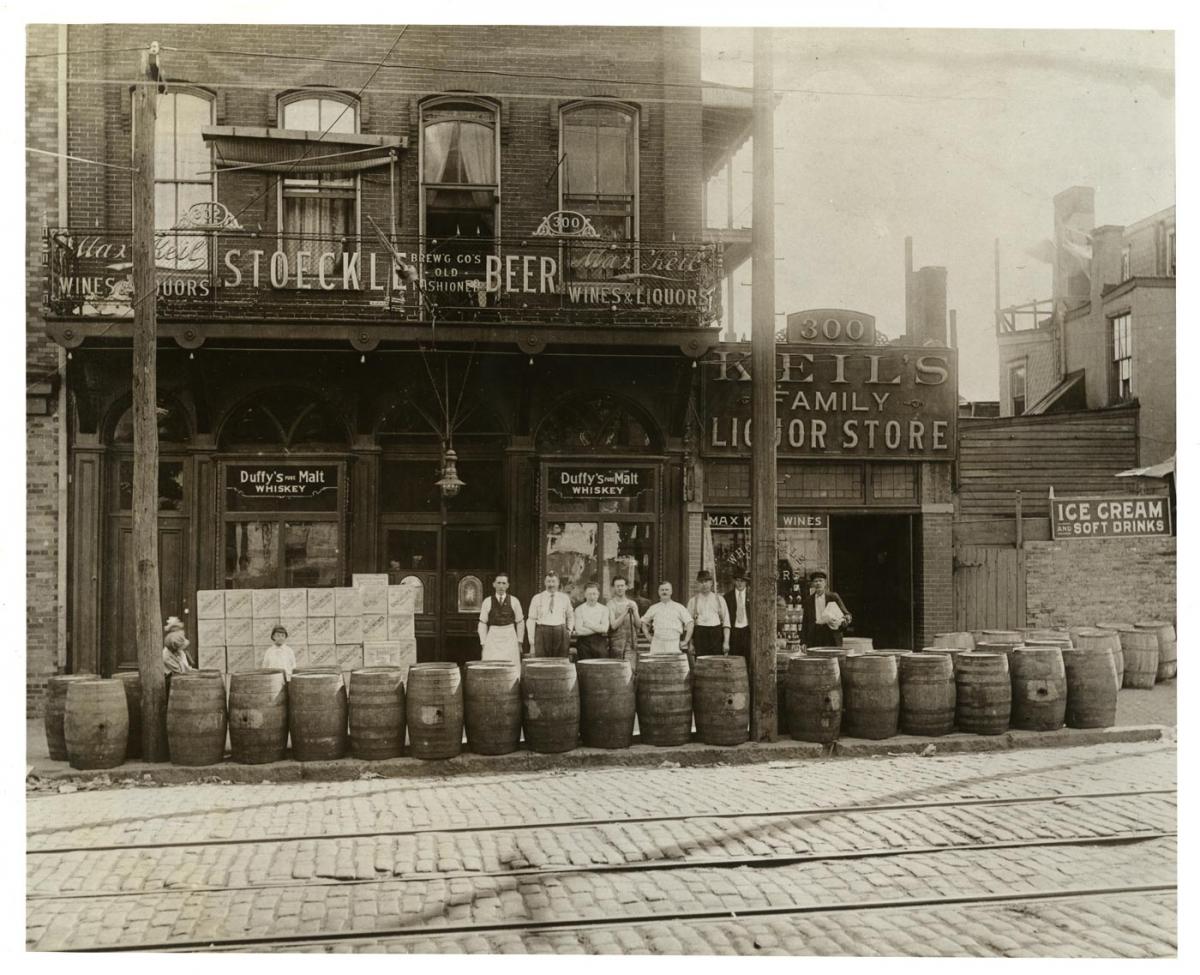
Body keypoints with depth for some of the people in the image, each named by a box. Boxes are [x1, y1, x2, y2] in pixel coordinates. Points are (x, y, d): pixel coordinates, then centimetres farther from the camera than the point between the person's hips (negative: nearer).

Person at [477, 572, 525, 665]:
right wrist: (483, 643, 3)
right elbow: (482, 624, 6)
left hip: (510, 638, 0)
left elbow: (520, 622, 11)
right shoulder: (487, 602, 3)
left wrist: (519, 641, 10)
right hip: (493, 639, 0)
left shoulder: (514, 601, 5)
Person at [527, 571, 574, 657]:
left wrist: (569, 630, 8)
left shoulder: (565, 598, 10)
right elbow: (531, 620, 4)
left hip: (560, 633, 2)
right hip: (542, 633, -1)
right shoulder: (537, 598, 5)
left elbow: (570, 616, 23)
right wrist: (531, 640, -2)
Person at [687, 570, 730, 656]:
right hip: (700, 634, 0)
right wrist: (690, 643, -2)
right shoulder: (693, 601, 9)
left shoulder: (719, 599, 10)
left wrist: (726, 642, -2)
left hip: (716, 634, 0)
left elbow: (726, 621, 7)